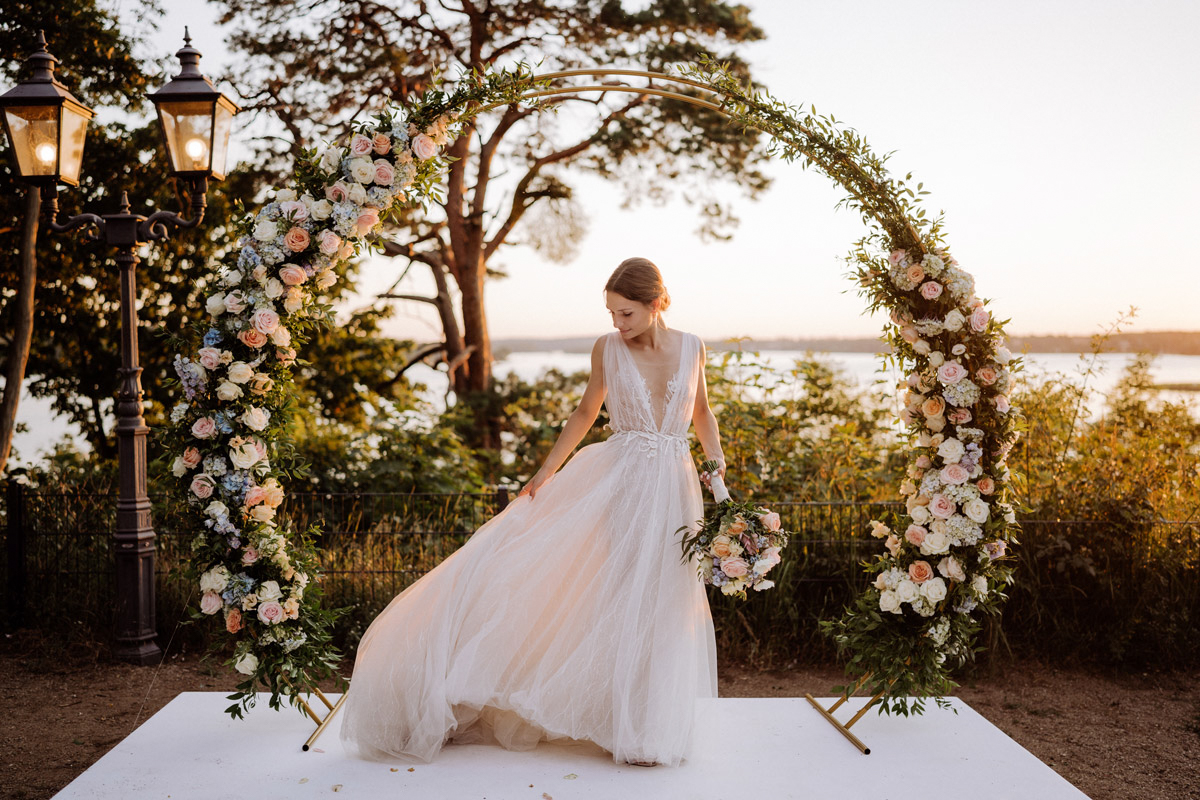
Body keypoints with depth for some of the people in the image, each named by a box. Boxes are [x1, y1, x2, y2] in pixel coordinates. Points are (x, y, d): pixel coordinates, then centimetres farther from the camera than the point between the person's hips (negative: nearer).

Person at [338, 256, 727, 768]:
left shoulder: (691, 347, 2)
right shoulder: (607, 348, -1)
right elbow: (586, 412, 10)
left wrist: (717, 465, 2)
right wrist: (545, 473, 7)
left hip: (674, 488, 1)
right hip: (615, 479, -1)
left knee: (663, 606, 5)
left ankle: (651, 730, 22)